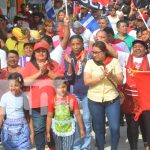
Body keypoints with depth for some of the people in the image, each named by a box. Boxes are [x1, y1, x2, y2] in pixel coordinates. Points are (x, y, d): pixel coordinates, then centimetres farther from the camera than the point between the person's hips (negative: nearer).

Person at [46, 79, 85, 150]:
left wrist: (81, 129, 0)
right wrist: (47, 132, -1)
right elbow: (49, 116, -3)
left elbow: (78, 114, -4)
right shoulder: (53, 100, -8)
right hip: (57, 131, 2)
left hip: (69, 130, -2)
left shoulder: (72, 98, -11)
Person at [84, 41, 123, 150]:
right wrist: (101, 76, -22)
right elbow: (86, 81, -10)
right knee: (99, 129, 11)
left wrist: (111, 76, -23)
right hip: (94, 101, 1)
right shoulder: (90, 63, -1)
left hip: (112, 100, -1)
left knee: (115, 128, -4)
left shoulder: (114, 61, -1)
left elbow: (121, 81, -3)